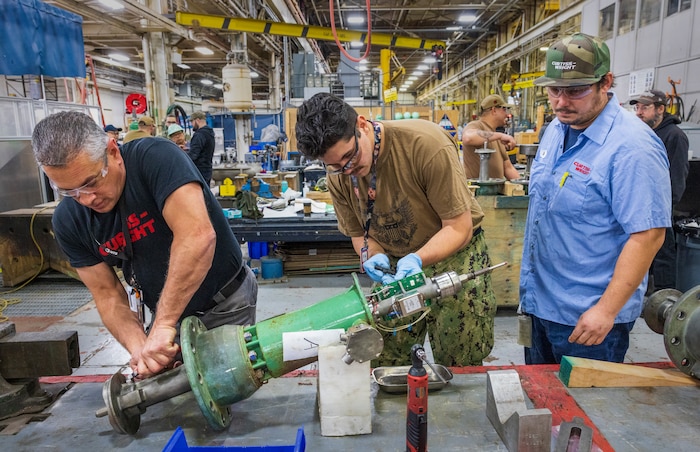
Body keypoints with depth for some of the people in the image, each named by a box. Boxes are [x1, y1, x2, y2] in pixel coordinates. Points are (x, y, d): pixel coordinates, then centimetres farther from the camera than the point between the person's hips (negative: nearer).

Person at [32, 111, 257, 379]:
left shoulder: (155, 158, -26)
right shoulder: (68, 221, -8)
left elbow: (198, 236, -40)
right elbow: (107, 295, -4)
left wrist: (162, 326, -38)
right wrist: (140, 347, -22)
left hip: (226, 306, -5)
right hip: (170, 314, 5)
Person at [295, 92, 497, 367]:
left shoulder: (426, 144, -26)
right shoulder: (338, 177, -10)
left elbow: (459, 228, -21)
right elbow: (359, 234, 3)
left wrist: (417, 259, -36)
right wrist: (372, 255, -20)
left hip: (454, 254, -3)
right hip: (395, 265, 4)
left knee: (461, 368, 6)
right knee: (385, 365, 7)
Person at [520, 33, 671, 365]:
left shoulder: (632, 147, -21)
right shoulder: (555, 129, 5)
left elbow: (648, 235, -22)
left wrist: (606, 311, -23)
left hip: (588, 317, -7)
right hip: (538, 301, 8)